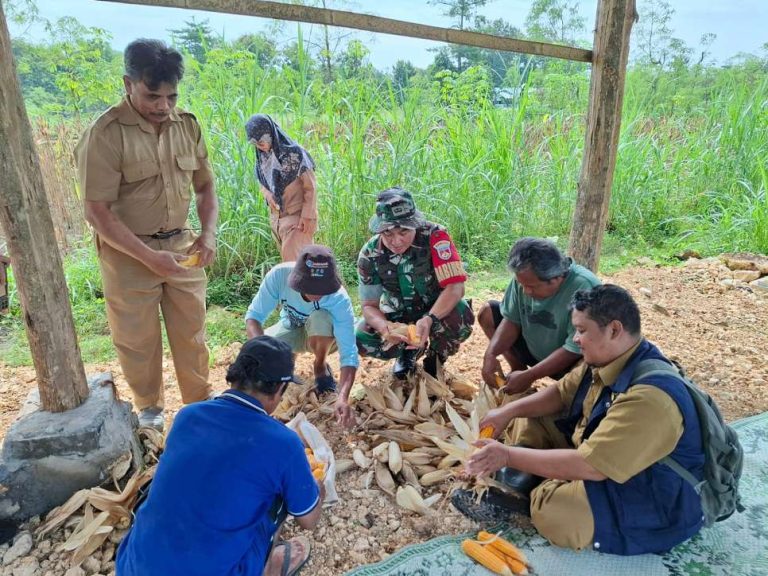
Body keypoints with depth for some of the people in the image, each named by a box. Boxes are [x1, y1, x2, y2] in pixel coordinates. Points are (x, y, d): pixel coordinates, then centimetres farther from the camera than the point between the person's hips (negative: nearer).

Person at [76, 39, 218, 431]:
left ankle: (200, 403, 33)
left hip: (182, 246, 4)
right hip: (129, 253, -4)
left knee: (191, 333, 14)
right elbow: (98, 211, -16)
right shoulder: (105, 134, -16)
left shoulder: (187, 124, 0)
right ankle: (149, 409, 35)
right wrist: (149, 257, -22)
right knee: (138, 341, 12)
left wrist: (208, 233, -8)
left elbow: (205, 184, 8)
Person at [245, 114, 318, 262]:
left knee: (292, 259, -11)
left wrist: (307, 216, -16)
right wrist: (267, 195, -7)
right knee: (288, 257, 12)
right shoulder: (261, 157, 4)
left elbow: (310, 187, -13)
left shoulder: (294, 153, -14)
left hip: (297, 216, -6)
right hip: (276, 217, 7)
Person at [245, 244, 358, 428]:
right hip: (290, 330, 2)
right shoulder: (279, 275, -32)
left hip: (321, 336, -2)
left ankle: (321, 367, -6)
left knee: (321, 317, -37)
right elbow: (254, 316, -25)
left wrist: (343, 397, -53)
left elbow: (349, 354, -38)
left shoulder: (339, 300, -36)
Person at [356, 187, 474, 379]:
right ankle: (409, 350, 10)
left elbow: (455, 287, -31)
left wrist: (429, 319, -47)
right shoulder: (369, 254, -18)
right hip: (397, 315, 2)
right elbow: (369, 305, -12)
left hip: (438, 309, -2)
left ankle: (435, 358, 0)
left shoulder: (434, 236, -26)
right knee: (361, 339, -22)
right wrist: (385, 328, -35)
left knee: (461, 318, -36)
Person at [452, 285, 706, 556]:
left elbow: (590, 466, -36)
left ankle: (533, 498, -3)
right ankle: (526, 488, -12)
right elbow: (561, 393, 9)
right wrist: (508, 411, -6)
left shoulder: (649, 397, -33)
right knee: (526, 420, 7)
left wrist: (509, 456, -30)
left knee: (551, 510, -35)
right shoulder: (606, 360, -4)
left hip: (647, 503, -9)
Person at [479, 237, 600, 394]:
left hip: (573, 361, -5)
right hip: (534, 348, 6)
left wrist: (528, 377, -28)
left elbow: (575, 350, -30)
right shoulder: (525, 278, -16)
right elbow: (511, 319, -7)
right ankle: (518, 368, 12)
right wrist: (490, 354, -22)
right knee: (487, 312, -1)